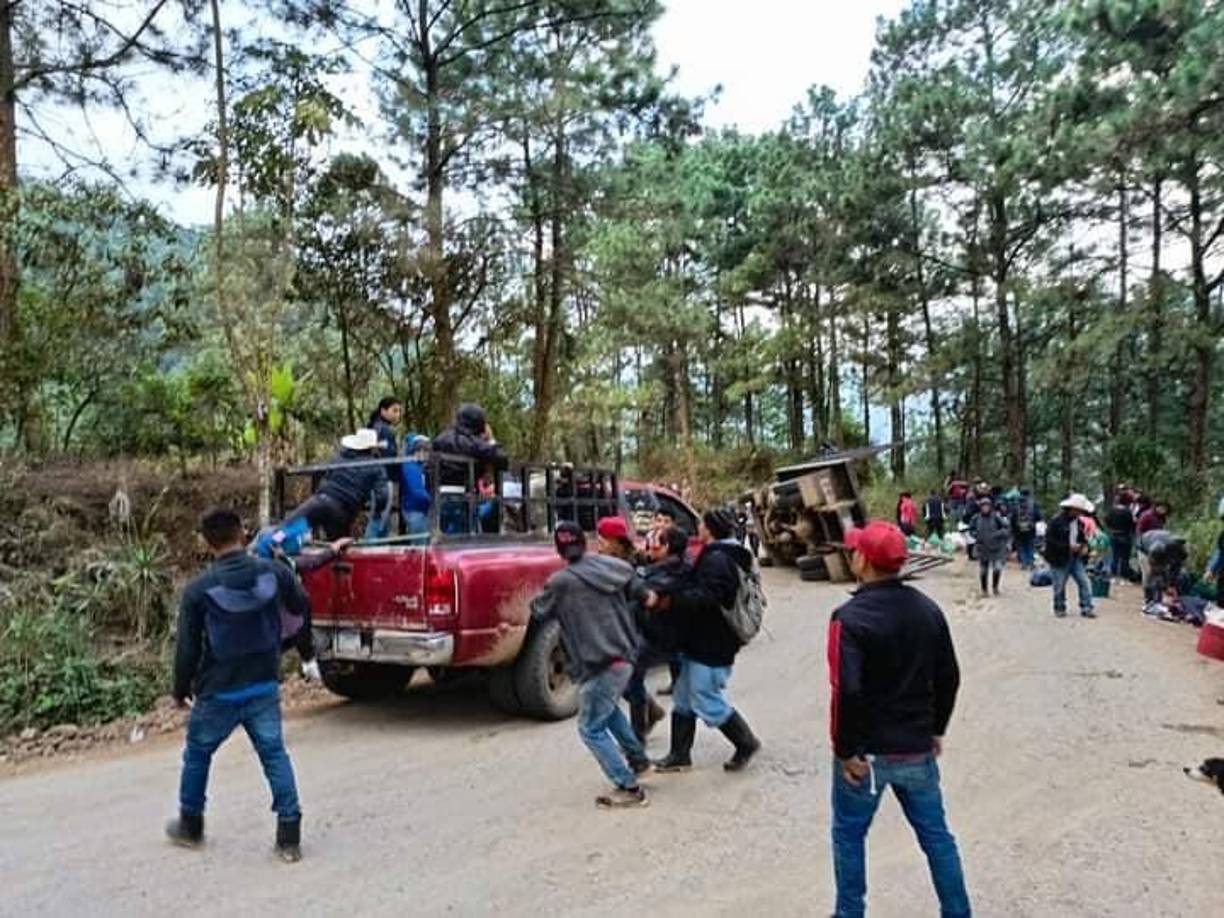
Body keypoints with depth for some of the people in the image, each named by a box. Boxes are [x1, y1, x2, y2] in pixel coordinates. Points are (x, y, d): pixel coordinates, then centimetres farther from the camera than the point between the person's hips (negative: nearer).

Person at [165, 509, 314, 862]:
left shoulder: (198, 590, -14)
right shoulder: (274, 572, -9)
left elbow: (187, 647, -8)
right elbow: (302, 608, 7)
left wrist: (181, 689, 7)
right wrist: (305, 647, 28)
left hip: (218, 692, -1)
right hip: (265, 687, 2)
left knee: (197, 755, 21)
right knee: (275, 754, 8)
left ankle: (190, 827, 36)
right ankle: (289, 836, 6)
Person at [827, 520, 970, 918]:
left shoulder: (850, 616, -20)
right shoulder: (927, 608, 0)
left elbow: (847, 691, -25)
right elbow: (948, 677, 7)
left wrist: (845, 750, -15)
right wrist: (936, 729, 18)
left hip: (867, 751, -5)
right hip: (918, 749, 5)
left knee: (849, 835, 14)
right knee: (935, 834, 18)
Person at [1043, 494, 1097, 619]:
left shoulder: (1079, 522, 7)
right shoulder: (1057, 522, -15)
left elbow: (1083, 538, 19)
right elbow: (1050, 540, -18)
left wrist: (1085, 547, -4)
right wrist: (1068, 546, -23)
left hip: (1076, 558, 6)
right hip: (1060, 559, -6)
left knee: (1085, 583, -2)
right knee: (1059, 586, 4)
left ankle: (1086, 608, 5)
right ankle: (1059, 609, 20)